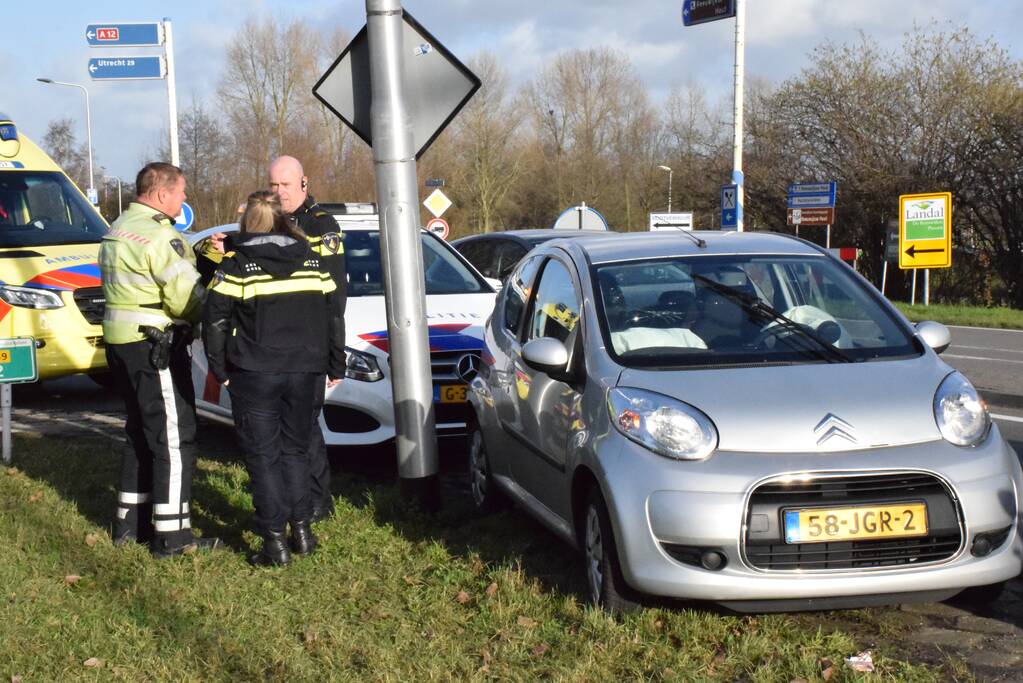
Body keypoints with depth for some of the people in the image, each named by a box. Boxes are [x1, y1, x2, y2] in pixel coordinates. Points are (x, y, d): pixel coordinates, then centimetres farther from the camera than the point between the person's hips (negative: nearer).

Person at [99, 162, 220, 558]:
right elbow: (187, 298, -20)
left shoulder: (117, 231, 15)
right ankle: (171, 535, -4)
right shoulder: (158, 235, -17)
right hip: (155, 346, -10)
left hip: (121, 343, 10)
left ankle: (131, 522, 24)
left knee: (143, 433, 19)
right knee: (173, 437, -5)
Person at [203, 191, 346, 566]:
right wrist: (335, 366, 17)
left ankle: (275, 542, 1)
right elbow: (334, 316, 10)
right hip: (304, 372, 4)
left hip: (255, 376, -4)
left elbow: (215, 321, -8)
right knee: (295, 450, 17)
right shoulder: (312, 260, 7)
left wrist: (220, 369, 2)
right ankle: (302, 531, 17)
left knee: (263, 455, 2)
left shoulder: (237, 265, -6)